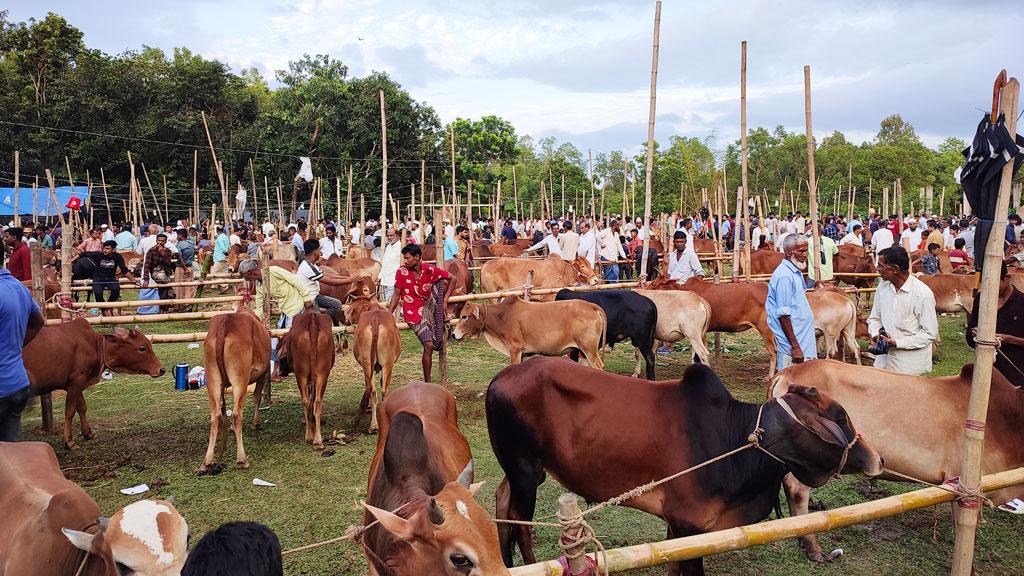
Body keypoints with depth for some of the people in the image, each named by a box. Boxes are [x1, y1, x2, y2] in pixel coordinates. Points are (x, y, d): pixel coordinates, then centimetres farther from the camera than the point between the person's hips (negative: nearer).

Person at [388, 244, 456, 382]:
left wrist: (445, 299, -3)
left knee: (442, 280, -9)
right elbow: (397, 294, -4)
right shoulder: (402, 271, -9)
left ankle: (439, 320, -4)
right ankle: (427, 383, -6)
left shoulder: (429, 270, -5)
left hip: (428, 307, 4)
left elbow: (452, 278, 3)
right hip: (413, 313, -4)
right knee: (429, 345, -18)